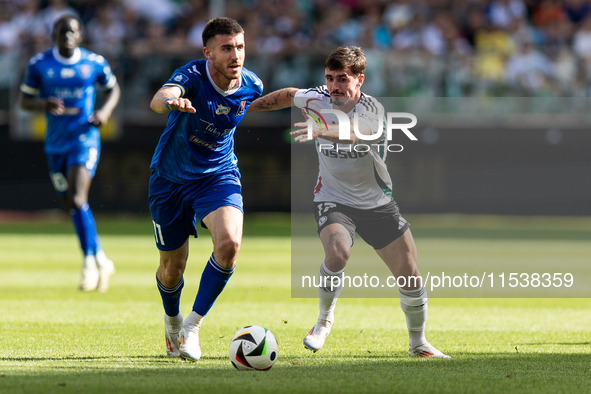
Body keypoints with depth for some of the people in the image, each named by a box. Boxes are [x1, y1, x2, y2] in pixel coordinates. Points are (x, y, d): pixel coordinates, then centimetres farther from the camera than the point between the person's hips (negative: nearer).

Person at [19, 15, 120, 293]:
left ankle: (89, 259, -10)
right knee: (72, 206, 8)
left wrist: (106, 111, -6)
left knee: (77, 200, -21)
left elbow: (113, 89, 14)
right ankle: (101, 262, 23)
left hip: (84, 138, -3)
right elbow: (24, 99, 4)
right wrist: (44, 105, -17)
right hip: (55, 143, 3)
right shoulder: (39, 64, -1)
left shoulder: (94, 63, -2)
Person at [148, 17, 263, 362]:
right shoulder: (192, 76, -26)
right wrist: (171, 102, -70)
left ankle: (193, 324, -10)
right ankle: (172, 320, 43)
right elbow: (158, 100, -49)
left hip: (218, 175, 2)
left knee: (229, 243, -26)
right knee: (172, 267, 8)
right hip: (170, 178, -2)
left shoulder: (252, 86, -13)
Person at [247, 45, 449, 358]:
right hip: (333, 200, 0)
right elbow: (289, 95, 14)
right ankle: (324, 319, -6)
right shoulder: (317, 99, -9)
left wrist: (321, 130, -62)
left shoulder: (372, 110, -21)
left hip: (378, 203, 0)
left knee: (410, 275, 0)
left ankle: (418, 344, 25)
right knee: (337, 253, -32)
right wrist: (246, 108, 20)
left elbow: (352, 133, -43)